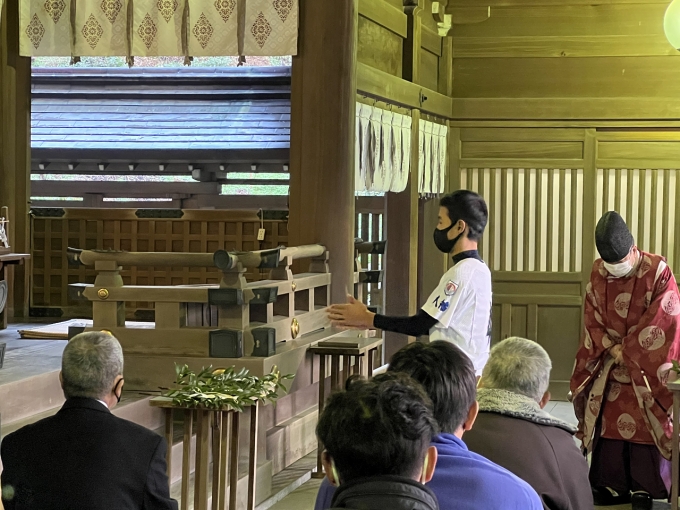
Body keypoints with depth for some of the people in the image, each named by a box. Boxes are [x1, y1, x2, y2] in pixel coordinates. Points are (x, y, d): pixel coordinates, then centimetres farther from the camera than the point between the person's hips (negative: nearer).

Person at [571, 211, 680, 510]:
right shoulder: (598, 273, -1)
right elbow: (592, 318, 2)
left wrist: (628, 350, -13)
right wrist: (611, 348, -12)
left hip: (646, 364, -4)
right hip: (609, 361, 4)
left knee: (645, 424, -2)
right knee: (608, 420, 5)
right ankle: (611, 485, 14)